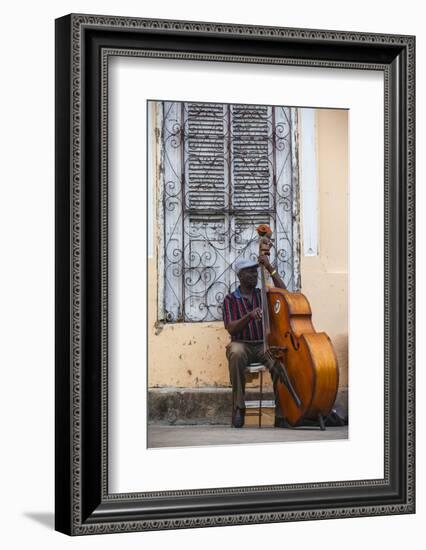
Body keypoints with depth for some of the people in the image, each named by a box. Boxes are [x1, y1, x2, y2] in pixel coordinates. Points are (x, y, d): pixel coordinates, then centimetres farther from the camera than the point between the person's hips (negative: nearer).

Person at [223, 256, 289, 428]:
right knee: (236, 353, -39)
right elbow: (231, 328, -5)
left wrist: (270, 268, -5)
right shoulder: (230, 299, 7)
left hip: (264, 344, 2)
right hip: (242, 344, -2)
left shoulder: (263, 294, 15)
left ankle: (281, 415, -25)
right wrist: (249, 316, -22)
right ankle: (239, 407, -28)